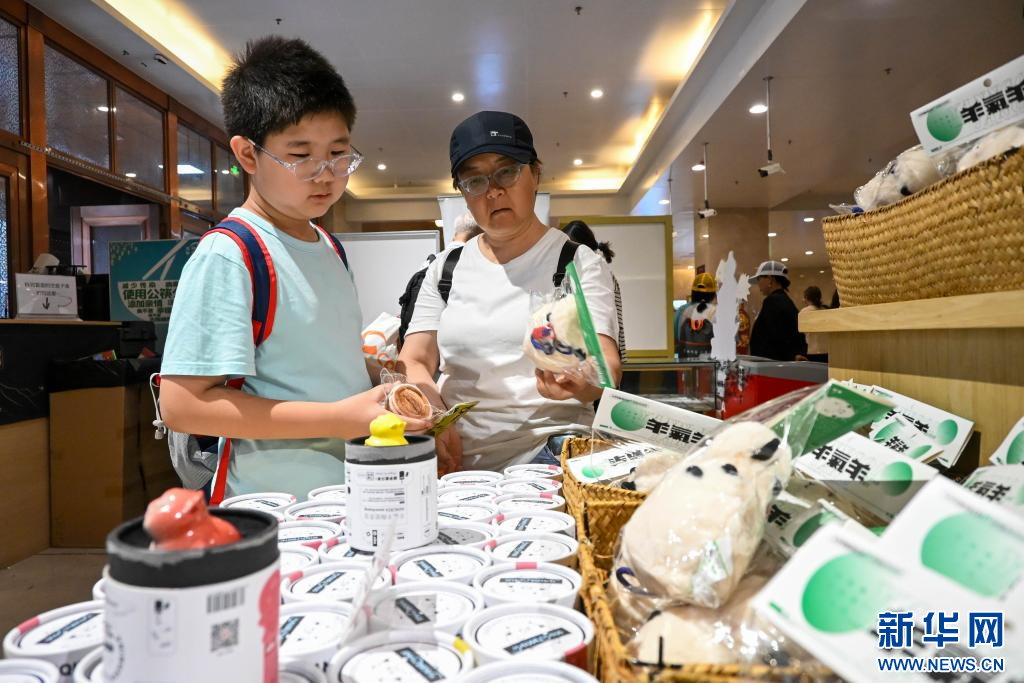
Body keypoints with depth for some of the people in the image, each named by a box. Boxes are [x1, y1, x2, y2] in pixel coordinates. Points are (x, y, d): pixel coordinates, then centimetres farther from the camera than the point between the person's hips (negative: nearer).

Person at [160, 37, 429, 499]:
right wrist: (338, 419, -26)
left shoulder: (330, 248, 8)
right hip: (274, 510, -7)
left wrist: (384, 395, 2)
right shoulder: (227, 256, -17)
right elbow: (182, 405, -22)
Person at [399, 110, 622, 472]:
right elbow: (414, 361, 7)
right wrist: (429, 405, -15)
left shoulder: (581, 263, 3)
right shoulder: (444, 270, 14)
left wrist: (582, 382, -33)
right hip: (455, 461, 3)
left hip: (549, 454, -2)